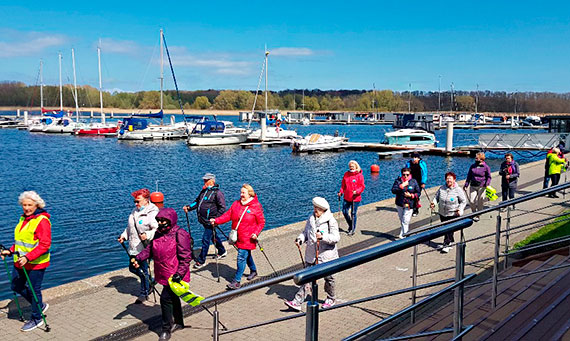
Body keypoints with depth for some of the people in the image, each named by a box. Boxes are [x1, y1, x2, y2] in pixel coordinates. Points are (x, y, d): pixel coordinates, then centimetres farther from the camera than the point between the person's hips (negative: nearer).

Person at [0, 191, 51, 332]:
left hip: (36, 262, -9)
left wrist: (28, 258, -31)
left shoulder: (42, 221, -19)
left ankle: (36, 319, 23)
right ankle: (40, 305, 35)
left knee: (34, 290, 4)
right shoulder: (23, 218, 9)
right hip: (20, 261, 9)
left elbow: (45, 244, -24)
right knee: (16, 286, 16)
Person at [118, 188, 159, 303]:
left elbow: (157, 230, -22)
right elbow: (129, 227, 23)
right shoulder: (135, 211, 11)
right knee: (132, 268, 18)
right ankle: (149, 282, 39)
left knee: (143, 270, 2)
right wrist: (124, 236, 11)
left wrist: (147, 235, -36)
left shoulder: (152, 213, -16)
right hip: (134, 247, 9)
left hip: (143, 248, -9)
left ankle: (144, 293, 21)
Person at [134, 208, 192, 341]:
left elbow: (185, 256, -17)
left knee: (166, 298, -8)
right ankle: (178, 322, 38)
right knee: (173, 298, 20)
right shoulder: (158, 233, 9)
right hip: (164, 274, 8)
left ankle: (166, 329, 7)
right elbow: (150, 249, 16)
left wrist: (180, 273, -22)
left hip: (175, 276, -8)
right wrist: (139, 259, 0)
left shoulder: (179, 234, -16)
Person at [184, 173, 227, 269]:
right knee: (213, 236, 22)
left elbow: (222, 208, -15)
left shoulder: (217, 193, -14)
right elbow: (197, 201, 18)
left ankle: (201, 261, 5)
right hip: (203, 220, 8)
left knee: (205, 240, -5)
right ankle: (222, 251, 41)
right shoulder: (204, 191, 11)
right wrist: (189, 207, 1)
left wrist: (215, 219, -21)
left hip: (210, 221, -8)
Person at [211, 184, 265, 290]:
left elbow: (261, 222, -4)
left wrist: (256, 233, -17)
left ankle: (236, 281, -4)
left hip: (248, 238, -6)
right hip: (237, 237, 6)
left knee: (241, 257, -9)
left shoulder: (256, 207, -8)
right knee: (246, 255, 21)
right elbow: (228, 215, 3)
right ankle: (253, 271, 44)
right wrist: (216, 221, -10)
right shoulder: (236, 204, 6)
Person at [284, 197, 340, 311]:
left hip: (326, 256, -4)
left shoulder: (331, 221, -13)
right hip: (311, 255, 4)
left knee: (328, 278, 15)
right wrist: (300, 239, -5)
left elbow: (336, 237, -18)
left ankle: (331, 298, 38)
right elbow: (306, 232, 14)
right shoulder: (311, 218, 4)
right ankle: (297, 302, 0)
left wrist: (323, 236, -31)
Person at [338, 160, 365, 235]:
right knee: (345, 212, 3)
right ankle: (350, 225, 28)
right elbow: (343, 185, 14)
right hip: (347, 198, 5)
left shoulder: (359, 175, -6)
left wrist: (356, 191, -23)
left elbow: (362, 186, -8)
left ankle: (353, 229, 15)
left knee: (353, 214, 1)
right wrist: (341, 192, 1)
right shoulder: (346, 174, 7)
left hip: (355, 198, -5)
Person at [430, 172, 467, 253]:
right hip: (442, 213, 5)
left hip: (453, 214, -5)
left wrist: (460, 209, -16)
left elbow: (463, 201, -2)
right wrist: (434, 202, -9)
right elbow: (436, 196, 11)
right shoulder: (441, 188, 4)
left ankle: (446, 245, -2)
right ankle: (451, 242, 33)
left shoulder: (458, 190, -7)